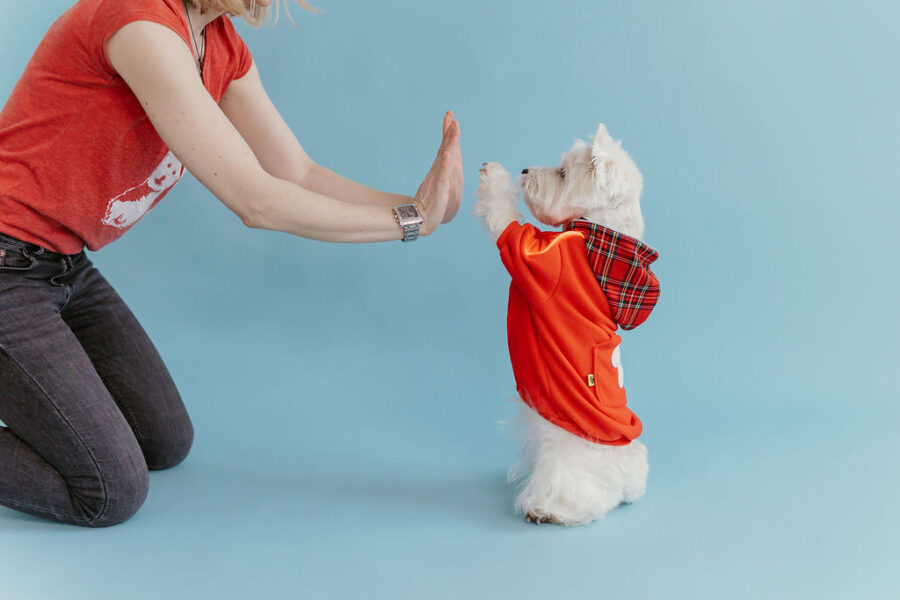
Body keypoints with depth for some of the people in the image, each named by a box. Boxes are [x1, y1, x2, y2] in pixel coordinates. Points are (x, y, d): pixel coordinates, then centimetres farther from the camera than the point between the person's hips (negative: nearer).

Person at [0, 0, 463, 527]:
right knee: (112, 493, -9)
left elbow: (299, 175, 2)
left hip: (65, 266, 9)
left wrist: (419, 205, -11)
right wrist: (409, 221, -20)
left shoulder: (223, 47, 2)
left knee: (166, 444, 13)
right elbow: (255, 200, -27)